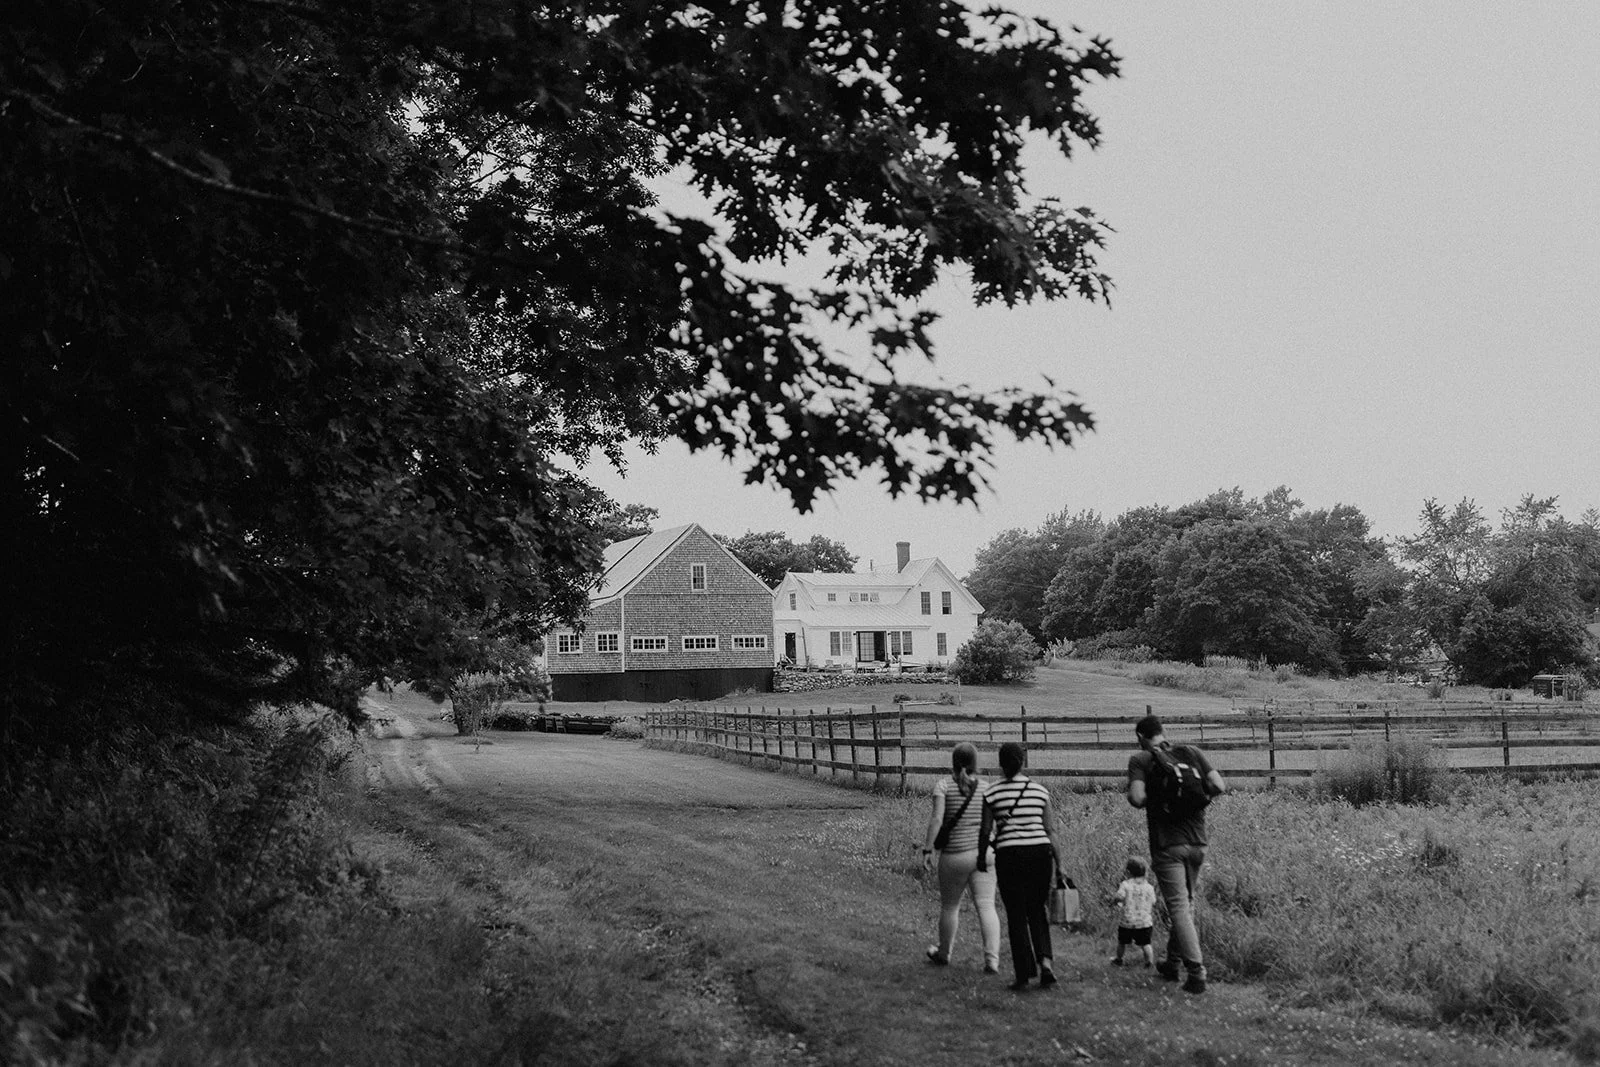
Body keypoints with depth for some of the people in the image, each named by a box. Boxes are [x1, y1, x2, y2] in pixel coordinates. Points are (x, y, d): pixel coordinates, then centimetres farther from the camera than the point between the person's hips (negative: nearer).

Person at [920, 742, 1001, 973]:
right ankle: (992, 960, -16)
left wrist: (927, 850, -13)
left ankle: (943, 953, 36)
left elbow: (937, 819, -15)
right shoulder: (986, 788, 2)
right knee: (986, 906, -3)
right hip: (983, 854, 1)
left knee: (949, 906, 17)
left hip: (955, 856, -1)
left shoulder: (943, 786, -4)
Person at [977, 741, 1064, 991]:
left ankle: (1024, 974, 7)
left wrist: (981, 857, 17)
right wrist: (1059, 865, 7)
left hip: (1009, 855, -2)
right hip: (1040, 853, 2)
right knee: (1038, 911, 17)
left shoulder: (992, 794, -2)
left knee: (1016, 915, 7)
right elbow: (1051, 831, 3)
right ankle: (1045, 961, -2)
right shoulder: (1041, 791, 4)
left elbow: (985, 830, 1)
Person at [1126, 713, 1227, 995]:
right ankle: (1172, 963, 33)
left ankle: (1197, 973, -12)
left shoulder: (1140, 760, -4)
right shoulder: (1191, 753, 7)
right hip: (1197, 842, 5)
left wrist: (1141, 795, 5)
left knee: (1178, 907, -3)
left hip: (1167, 844, -5)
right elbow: (1220, 787, -1)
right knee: (1185, 903, 20)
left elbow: (1137, 798, -17)